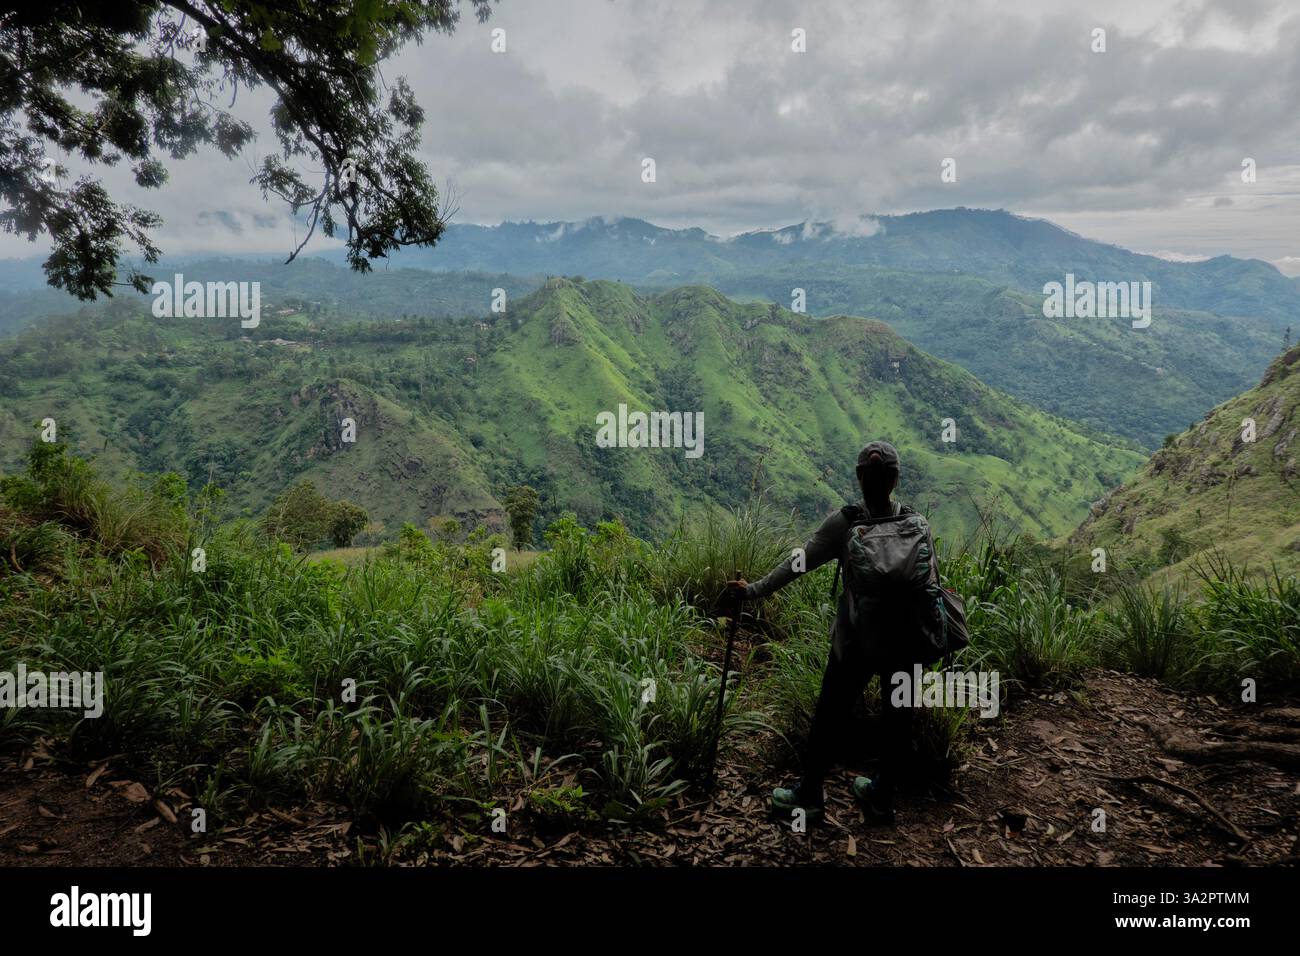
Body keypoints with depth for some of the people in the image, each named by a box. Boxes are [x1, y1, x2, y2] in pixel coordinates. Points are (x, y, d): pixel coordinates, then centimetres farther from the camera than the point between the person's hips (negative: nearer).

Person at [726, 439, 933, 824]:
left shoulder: (844, 522, -13)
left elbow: (799, 563, -12)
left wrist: (755, 590, -4)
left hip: (853, 641, -2)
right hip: (904, 643, 3)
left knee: (829, 717, 12)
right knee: (896, 720, 17)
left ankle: (809, 795, 26)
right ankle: (883, 797, 32)